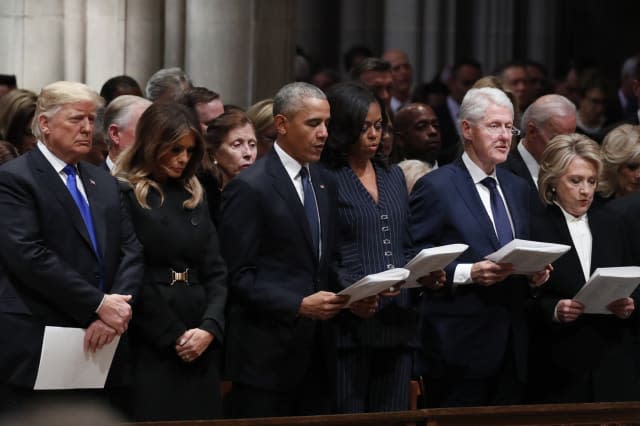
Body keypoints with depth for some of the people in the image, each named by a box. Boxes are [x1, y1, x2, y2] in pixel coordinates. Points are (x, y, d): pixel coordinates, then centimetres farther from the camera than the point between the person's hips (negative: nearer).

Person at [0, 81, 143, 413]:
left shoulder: (104, 183, 18)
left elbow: (131, 250, 9)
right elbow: (29, 255, -15)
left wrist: (117, 308, -10)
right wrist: (98, 305, -16)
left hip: (100, 348, 6)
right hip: (37, 351, -6)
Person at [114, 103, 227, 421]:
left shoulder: (194, 197, 16)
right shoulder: (123, 195, -4)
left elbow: (216, 272, 11)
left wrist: (210, 328, -6)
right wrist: (174, 337, -10)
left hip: (200, 348, 6)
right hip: (150, 347, -6)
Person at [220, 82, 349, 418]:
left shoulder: (324, 185, 14)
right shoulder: (249, 187, -8)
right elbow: (239, 276, -11)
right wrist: (299, 305, -19)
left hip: (316, 352, 7)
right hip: (268, 353, -6)